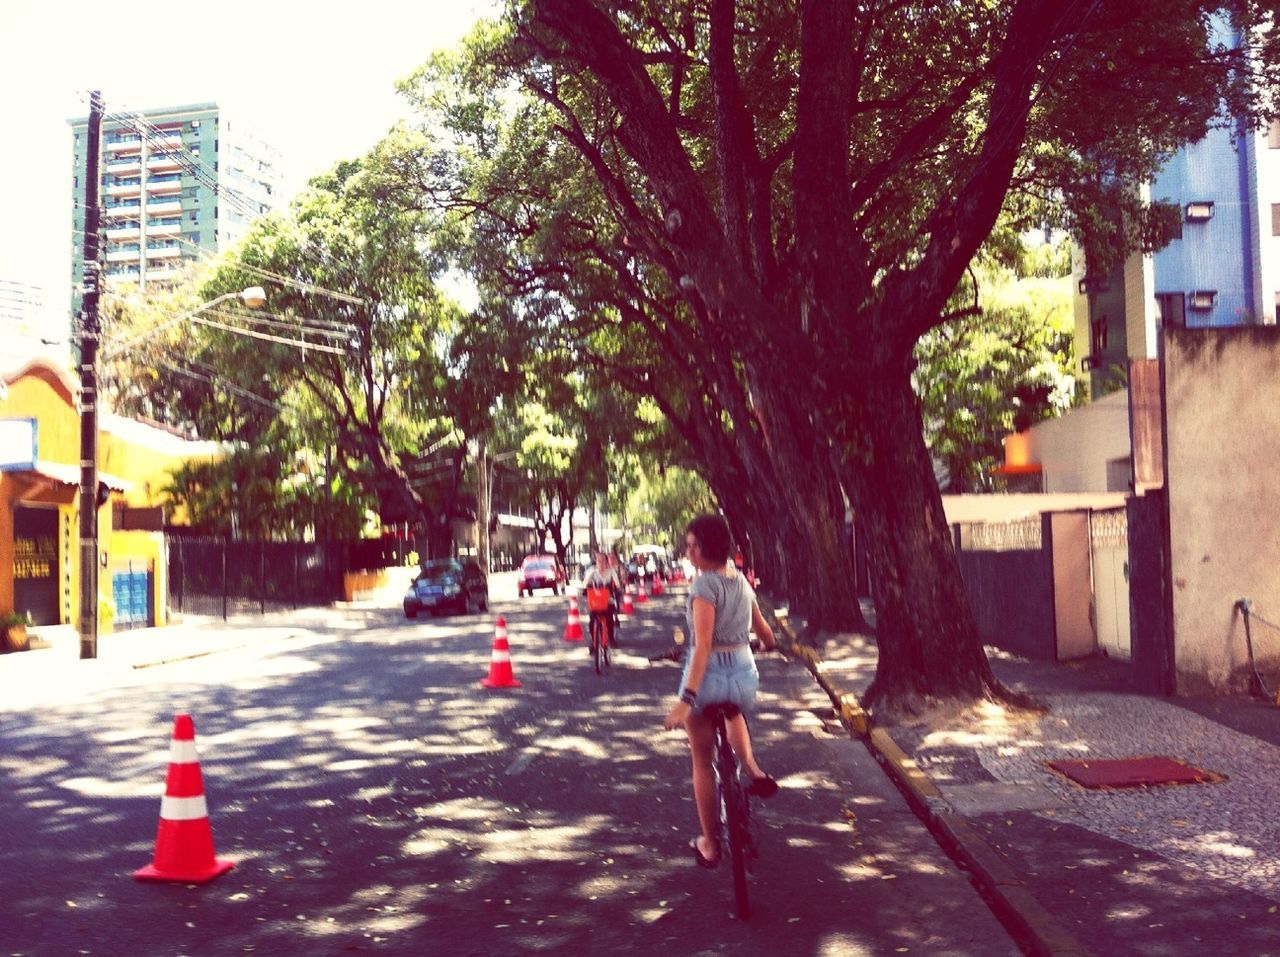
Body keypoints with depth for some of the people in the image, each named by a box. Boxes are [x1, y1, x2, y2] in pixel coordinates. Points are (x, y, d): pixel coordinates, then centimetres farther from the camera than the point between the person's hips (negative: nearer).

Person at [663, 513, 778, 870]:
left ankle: (710, 844, 22)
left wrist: (686, 699, -27)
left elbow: (703, 645, -23)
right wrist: (768, 646, 41)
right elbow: (765, 633, 17)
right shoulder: (741, 580, 6)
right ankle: (754, 770, 21)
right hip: (744, 673, 6)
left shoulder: (704, 584, -15)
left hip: (708, 674, -6)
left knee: (702, 761, 14)